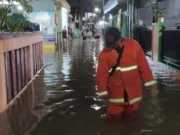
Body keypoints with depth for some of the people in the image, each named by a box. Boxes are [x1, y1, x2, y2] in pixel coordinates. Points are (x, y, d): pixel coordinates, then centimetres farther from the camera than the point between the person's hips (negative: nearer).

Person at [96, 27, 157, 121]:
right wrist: (103, 92, -1)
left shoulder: (133, 45, -9)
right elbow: (102, 74, -4)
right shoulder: (104, 53, -10)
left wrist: (150, 85, -5)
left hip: (133, 89, 1)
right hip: (116, 91, -1)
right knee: (114, 116, 4)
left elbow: (143, 65, -5)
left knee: (131, 113, 15)